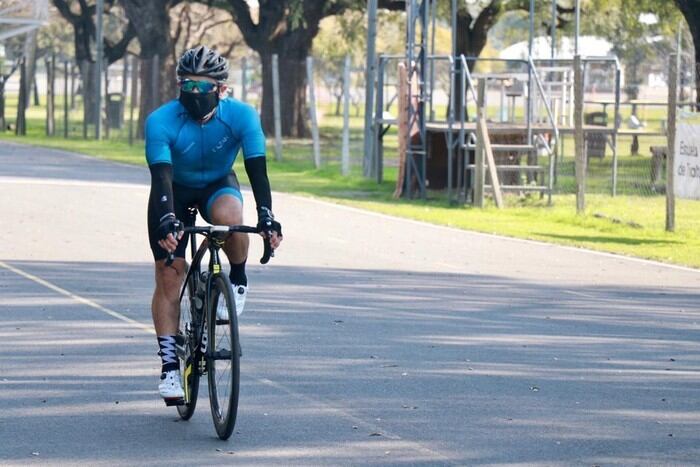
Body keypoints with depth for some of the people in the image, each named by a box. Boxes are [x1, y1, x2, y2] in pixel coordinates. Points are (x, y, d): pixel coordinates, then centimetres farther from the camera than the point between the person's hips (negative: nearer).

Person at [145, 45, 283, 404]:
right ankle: (169, 364, 0)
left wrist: (266, 217, -42)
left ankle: (238, 280, -8)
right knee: (168, 277, -7)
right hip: (175, 191, 0)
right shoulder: (161, 121, -29)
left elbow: (257, 169, -29)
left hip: (218, 185, 0)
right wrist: (167, 223, -51)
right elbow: (160, 176, -36)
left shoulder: (241, 116, -26)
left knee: (229, 216, -36)